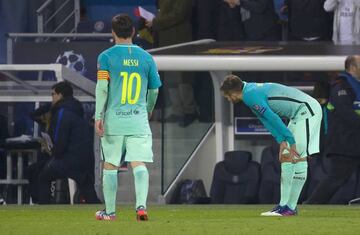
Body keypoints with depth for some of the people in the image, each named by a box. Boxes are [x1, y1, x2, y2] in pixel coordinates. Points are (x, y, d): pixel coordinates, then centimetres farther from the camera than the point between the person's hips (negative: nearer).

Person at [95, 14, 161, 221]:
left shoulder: (106, 57, -3)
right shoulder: (146, 58, 5)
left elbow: (102, 88, -10)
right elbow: (154, 90, 11)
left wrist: (98, 116, -7)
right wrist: (149, 110, 30)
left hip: (113, 120, -1)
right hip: (139, 119, 1)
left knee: (110, 166, 9)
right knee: (139, 164, -3)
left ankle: (110, 211, 15)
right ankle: (141, 205, -21)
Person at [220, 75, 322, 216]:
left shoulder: (251, 96, -17)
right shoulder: (251, 91, 14)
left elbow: (273, 118, -20)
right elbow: (266, 120, 11)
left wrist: (291, 141, -17)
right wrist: (281, 141, -1)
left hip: (306, 110, -10)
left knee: (299, 159, -11)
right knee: (286, 158, 9)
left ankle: (290, 207, -11)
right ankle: (285, 205, 9)